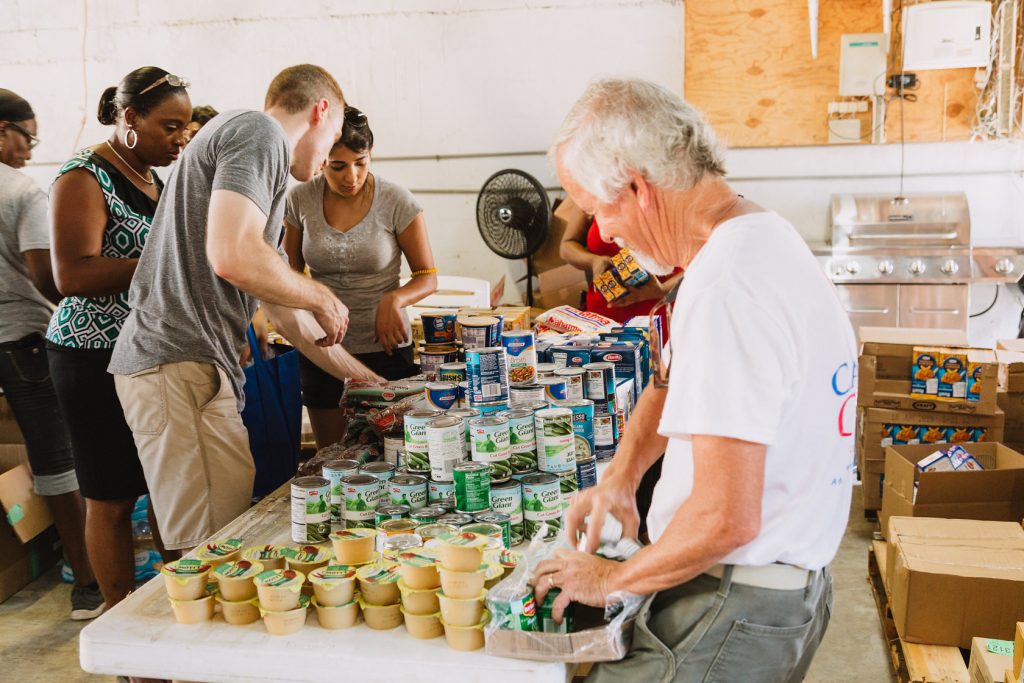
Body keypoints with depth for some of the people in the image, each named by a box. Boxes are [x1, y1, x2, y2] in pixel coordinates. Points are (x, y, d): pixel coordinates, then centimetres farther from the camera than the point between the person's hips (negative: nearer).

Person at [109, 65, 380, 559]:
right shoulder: (257, 133, -5)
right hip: (178, 365, -10)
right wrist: (323, 298, -6)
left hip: (199, 364, 10)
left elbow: (280, 305, 28)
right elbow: (233, 256, -23)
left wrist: (367, 379, 30)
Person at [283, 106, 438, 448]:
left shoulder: (396, 201, -11)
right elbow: (290, 271, 10)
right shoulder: (301, 200, -4)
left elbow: (427, 278, -4)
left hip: (384, 346, -2)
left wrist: (394, 299, -24)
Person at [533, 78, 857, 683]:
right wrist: (623, 473, 7)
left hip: (736, 609, -9)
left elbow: (725, 519, -29)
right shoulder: (766, 236, 7)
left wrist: (610, 579, -13)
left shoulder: (725, 288, -27)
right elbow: (676, 378, 21)